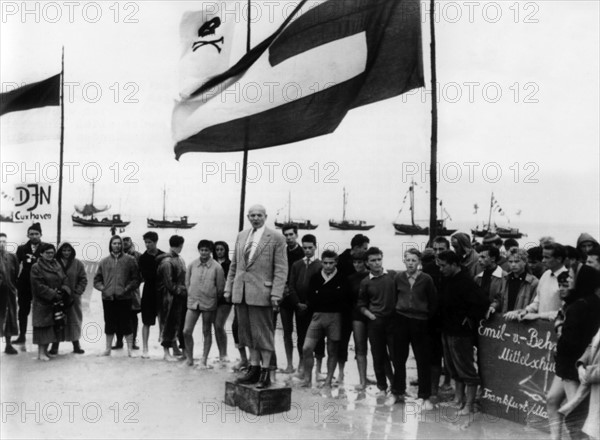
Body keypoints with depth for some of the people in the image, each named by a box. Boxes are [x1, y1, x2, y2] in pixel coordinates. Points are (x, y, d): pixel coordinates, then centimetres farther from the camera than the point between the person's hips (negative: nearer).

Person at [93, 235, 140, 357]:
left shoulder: (130, 260, 3)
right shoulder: (104, 262, 10)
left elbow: (136, 278, 0)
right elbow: (97, 280, 13)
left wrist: (127, 289, -12)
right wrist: (103, 288, -4)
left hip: (124, 298, -2)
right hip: (108, 298, 2)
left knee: (126, 324, 1)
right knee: (109, 324, 11)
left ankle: (130, 349, 9)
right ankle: (108, 349, 23)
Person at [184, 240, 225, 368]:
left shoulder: (217, 267, -6)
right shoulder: (192, 265, 1)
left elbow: (220, 287, 0)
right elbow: (187, 283, 12)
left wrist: (213, 300, 6)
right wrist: (192, 296, 9)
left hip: (209, 303, -2)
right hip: (192, 302, 2)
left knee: (207, 332, 7)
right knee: (186, 331, -1)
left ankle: (204, 360, 17)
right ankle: (189, 358, 16)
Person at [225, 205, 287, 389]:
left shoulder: (276, 238, -4)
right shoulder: (241, 236, 14)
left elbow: (281, 269, -7)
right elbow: (234, 265, 18)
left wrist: (276, 293, -15)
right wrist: (229, 288, 13)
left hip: (261, 292, -6)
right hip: (241, 292, 6)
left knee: (263, 333, 0)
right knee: (247, 332, 11)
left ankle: (265, 372, 9)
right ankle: (254, 369, 21)